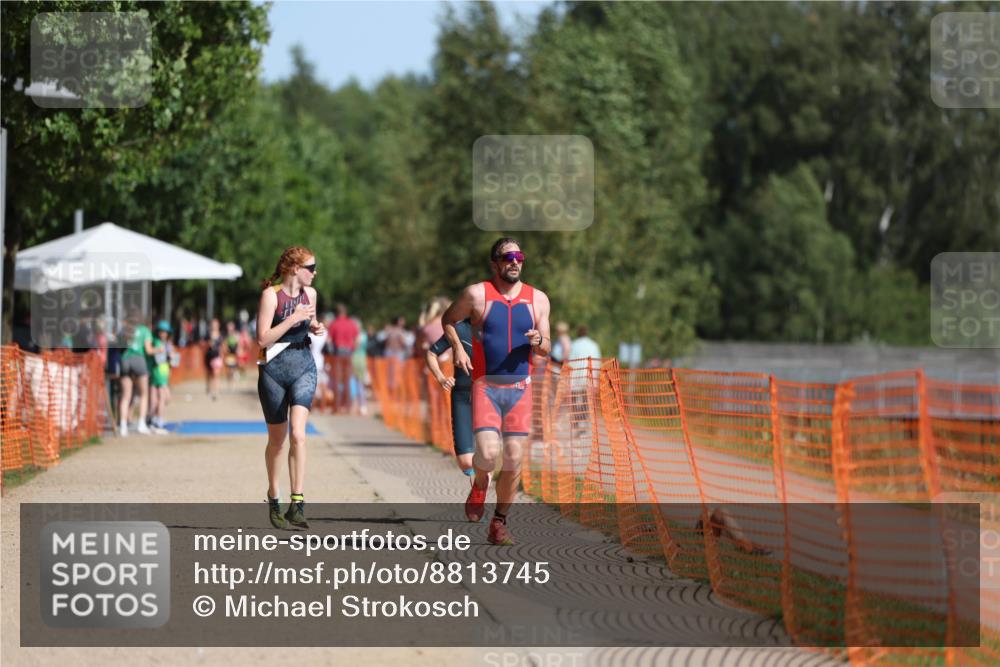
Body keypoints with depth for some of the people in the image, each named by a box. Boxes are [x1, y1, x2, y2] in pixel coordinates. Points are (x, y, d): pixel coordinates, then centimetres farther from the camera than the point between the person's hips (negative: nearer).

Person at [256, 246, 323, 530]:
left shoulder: (310, 293, 8)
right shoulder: (271, 295, -10)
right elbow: (263, 339, -15)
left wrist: (315, 327, 3)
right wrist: (293, 319, -20)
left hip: (303, 367, 3)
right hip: (274, 368, -3)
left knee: (298, 433, -16)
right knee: (277, 439, 8)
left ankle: (297, 504, -21)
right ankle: (273, 497, 29)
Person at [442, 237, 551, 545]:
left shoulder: (538, 299, 8)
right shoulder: (477, 294, -1)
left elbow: (546, 349, 12)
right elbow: (448, 320, 14)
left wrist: (538, 342, -11)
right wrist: (457, 347, -2)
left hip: (520, 389, 3)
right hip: (485, 387, -3)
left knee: (513, 460, 0)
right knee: (487, 453, -19)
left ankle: (499, 524, 16)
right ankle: (479, 484, 16)